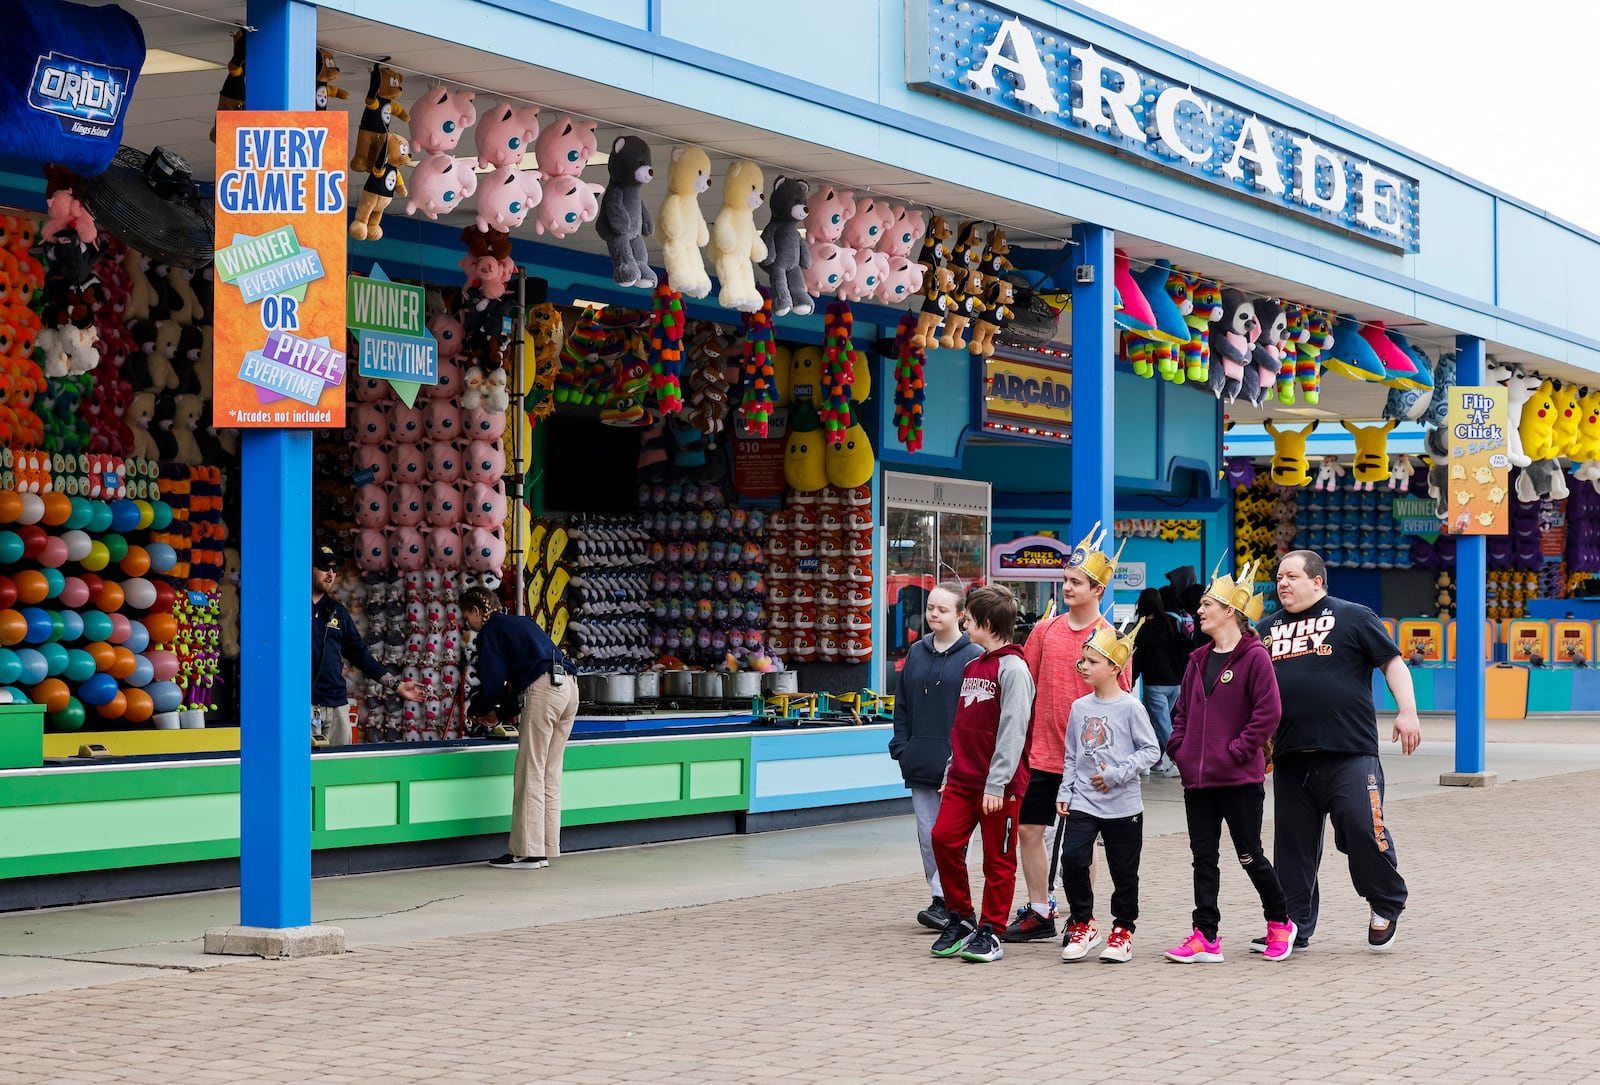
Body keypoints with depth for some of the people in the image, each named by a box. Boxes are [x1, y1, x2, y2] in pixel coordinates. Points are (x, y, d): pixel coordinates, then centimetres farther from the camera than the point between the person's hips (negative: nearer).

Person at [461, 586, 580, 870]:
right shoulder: (520, 623, 28)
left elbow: (492, 680, -2)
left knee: (530, 774, -4)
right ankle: (546, 847, 13)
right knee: (550, 773, 11)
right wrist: (500, 711, 24)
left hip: (542, 691, -9)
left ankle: (527, 852, -4)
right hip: (568, 687, 9)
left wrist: (477, 710, 15)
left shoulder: (491, 630, 4)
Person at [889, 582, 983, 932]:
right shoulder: (917, 652, 11)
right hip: (921, 763, 6)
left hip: (957, 762, -6)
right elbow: (902, 704, 15)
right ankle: (949, 902, 14)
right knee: (927, 834, 7)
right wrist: (901, 747, 6)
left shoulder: (974, 656, -5)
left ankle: (943, 901, -3)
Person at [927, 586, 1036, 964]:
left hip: (1000, 784, -7)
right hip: (963, 778, 7)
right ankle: (960, 918, 11)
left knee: (998, 858, 1)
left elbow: (1013, 730, -17)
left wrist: (997, 783, -20)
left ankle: (990, 932, 10)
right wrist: (951, 772, 17)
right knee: (943, 838, -4)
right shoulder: (972, 667, 16)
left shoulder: (1012, 668, -11)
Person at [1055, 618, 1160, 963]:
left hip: (1123, 805, -3)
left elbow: (1151, 750, -8)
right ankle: (1082, 924, 5)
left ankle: (1122, 931, 21)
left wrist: (1117, 773, -17)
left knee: (1124, 871, 6)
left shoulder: (1130, 707, -7)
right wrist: (1064, 792, 7)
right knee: (1073, 859, -12)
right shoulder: (1080, 707, 7)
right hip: (1082, 802, 3)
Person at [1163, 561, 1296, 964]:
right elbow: (1182, 710, 19)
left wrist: (1238, 750, -17)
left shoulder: (1254, 656, -10)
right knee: (1203, 857, 6)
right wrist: (1178, 747, 5)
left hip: (1239, 779, -7)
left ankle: (1280, 922, 23)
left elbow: (1268, 713, -15)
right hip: (1197, 778, 7)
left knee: (1249, 855, 3)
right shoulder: (1198, 660, 13)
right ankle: (1206, 938, 7)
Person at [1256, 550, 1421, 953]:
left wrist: (1407, 711, -10)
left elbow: (1393, 663, 2)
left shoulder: (1352, 617, 3)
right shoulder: (1269, 628, 18)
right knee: (1293, 843, 7)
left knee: (1363, 830, -12)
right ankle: (1294, 926, 15)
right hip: (1290, 758, 5)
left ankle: (1387, 906, 12)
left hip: (1349, 753, -5)